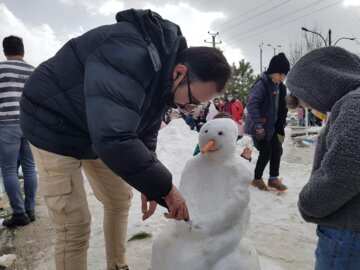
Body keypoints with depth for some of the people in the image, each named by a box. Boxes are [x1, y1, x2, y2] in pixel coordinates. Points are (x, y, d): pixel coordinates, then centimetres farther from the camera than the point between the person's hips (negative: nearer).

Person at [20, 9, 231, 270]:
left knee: (120, 200, 13)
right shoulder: (131, 55, -36)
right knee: (75, 224, -8)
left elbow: (145, 133, 1)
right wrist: (164, 187, -34)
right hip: (55, 128, -8)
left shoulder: (165, 78, -6)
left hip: (98, 134, 8)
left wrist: (151, 186, -6)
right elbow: (113, 137, -44)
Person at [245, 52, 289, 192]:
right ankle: (257, 179, 17)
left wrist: (281, 128, 14)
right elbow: (251, 105, -27)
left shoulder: (279, 86, 9)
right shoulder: (261, 84, -18)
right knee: (266, 152, -4)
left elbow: (281, 108, 17)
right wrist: (258, 124, -32)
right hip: (258, 126, -8)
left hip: (271, 126, 8)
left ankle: (273, 179, 23)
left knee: (277, 150, 7)